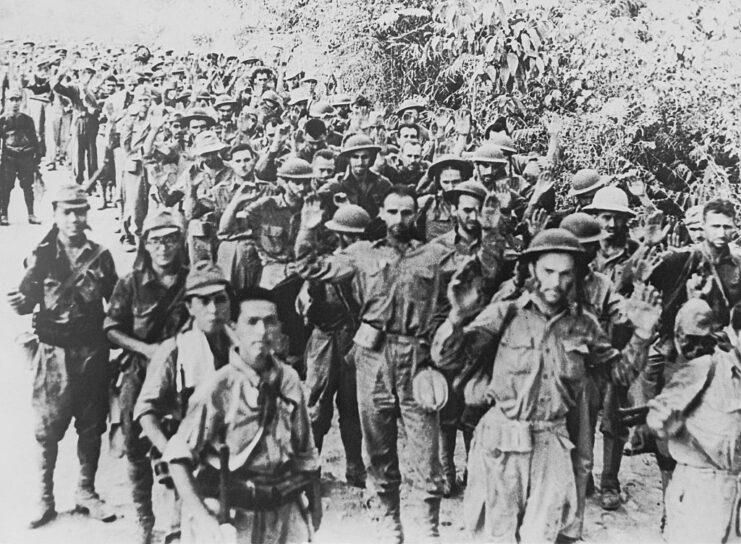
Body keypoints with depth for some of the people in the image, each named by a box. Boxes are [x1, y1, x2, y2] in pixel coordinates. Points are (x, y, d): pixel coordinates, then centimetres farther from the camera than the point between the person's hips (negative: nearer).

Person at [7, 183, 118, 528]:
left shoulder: (101, 256, 5)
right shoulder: (42, 256, -1)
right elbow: (28, 299, -6)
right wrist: (20, 302, -28)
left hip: (93, 351, 2)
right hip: (54, 351, -2)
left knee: (91, 425, 9)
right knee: (48, 427, 2)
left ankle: (86, 492, 24)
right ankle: (45, 498, 16)